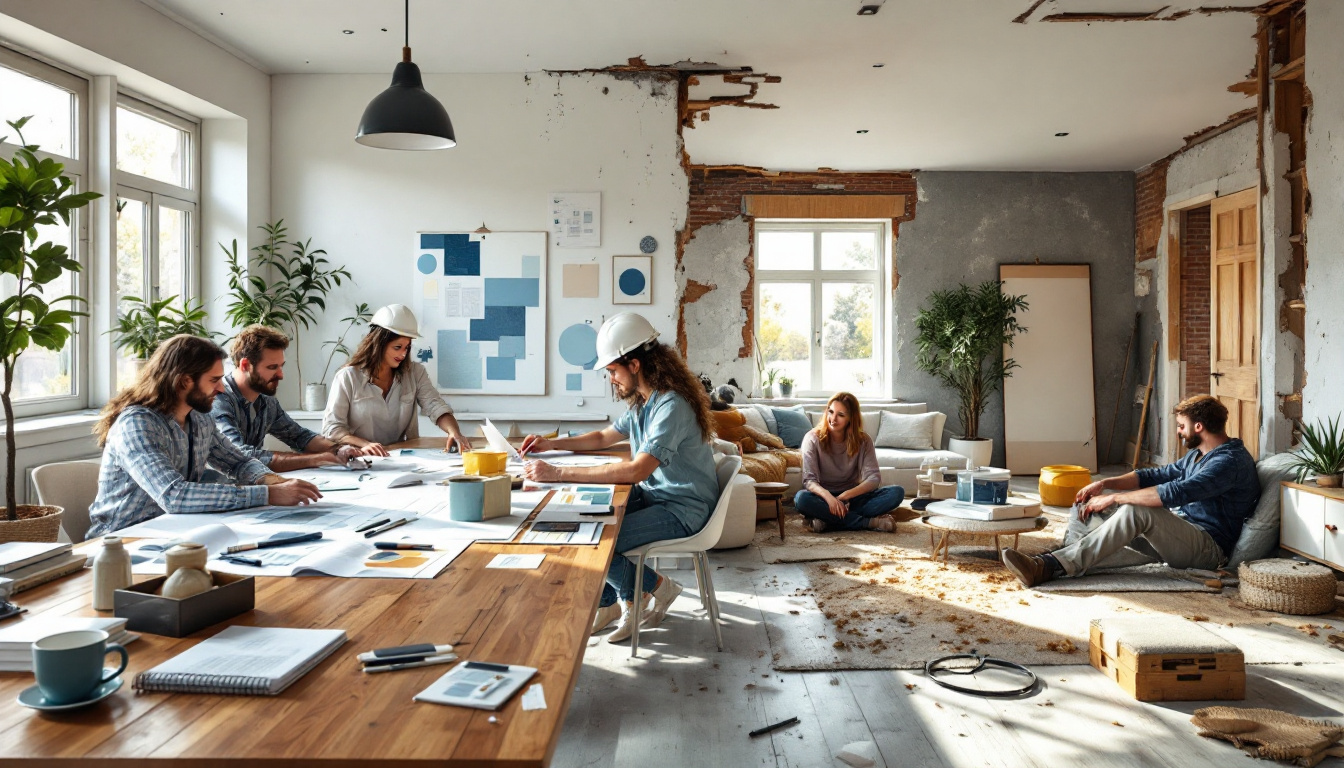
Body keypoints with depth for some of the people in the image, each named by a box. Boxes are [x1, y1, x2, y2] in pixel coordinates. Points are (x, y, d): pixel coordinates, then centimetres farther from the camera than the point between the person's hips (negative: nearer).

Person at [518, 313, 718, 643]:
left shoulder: (671, 406, -24)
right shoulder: (642, 403, 7)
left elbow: (636, 470, -36)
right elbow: (603, 437, 25)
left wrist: (560, 473, -36)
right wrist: (552, 444, 11)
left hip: (682, 510, -9)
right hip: (653, 495, 9)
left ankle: (656, 586, 5)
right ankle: (609, 604, 12)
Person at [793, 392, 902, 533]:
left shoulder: (863, 440, -1)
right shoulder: (813, 438, -8)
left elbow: (874, 478, -10)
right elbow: (809, 480, -16)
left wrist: (846, 495, -27)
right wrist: (828, 496, -38)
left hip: (852, 497, 3)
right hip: (824, 498, -2)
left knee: (897, 492, -20)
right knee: (801, 498, -36)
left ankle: (827, 521, -28)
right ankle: (869, 522, -29)